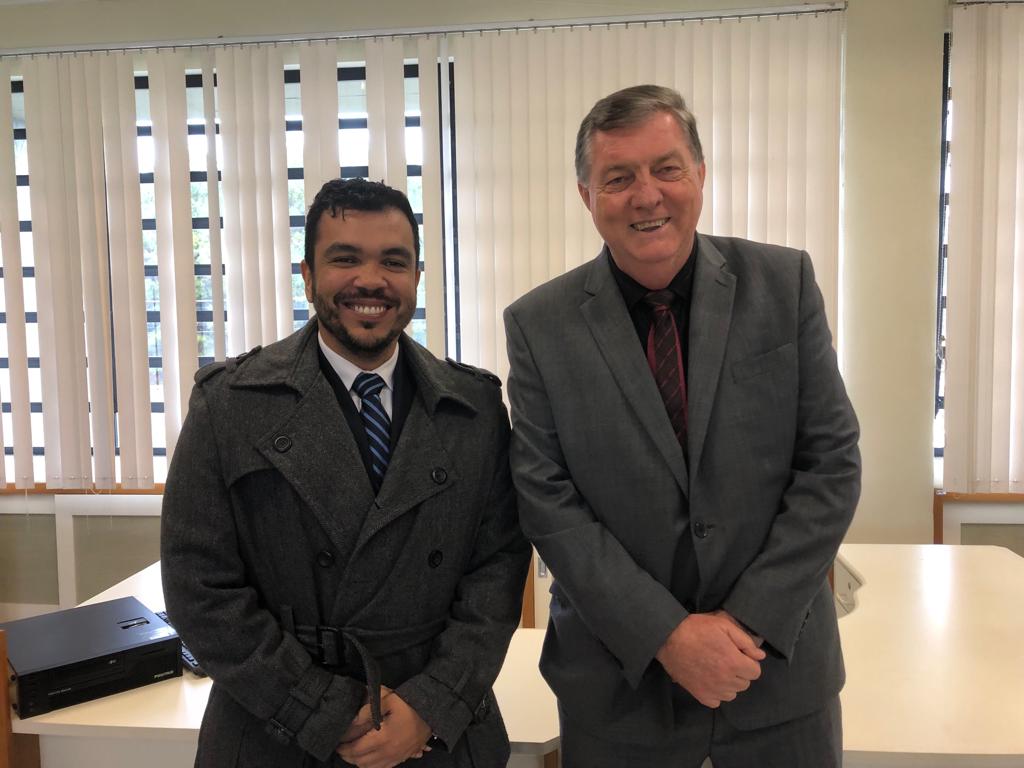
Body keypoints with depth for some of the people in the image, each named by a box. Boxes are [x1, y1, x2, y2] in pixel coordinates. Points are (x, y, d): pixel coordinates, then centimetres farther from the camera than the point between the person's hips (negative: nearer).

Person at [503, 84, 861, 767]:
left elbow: (833, 461, -5)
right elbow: (547, 501, -9)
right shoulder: (539, 325, -7)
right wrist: (666, 633, -15)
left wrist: (750, 620, -12)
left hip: (782, 661, 1)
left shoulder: (784, 283, -5)